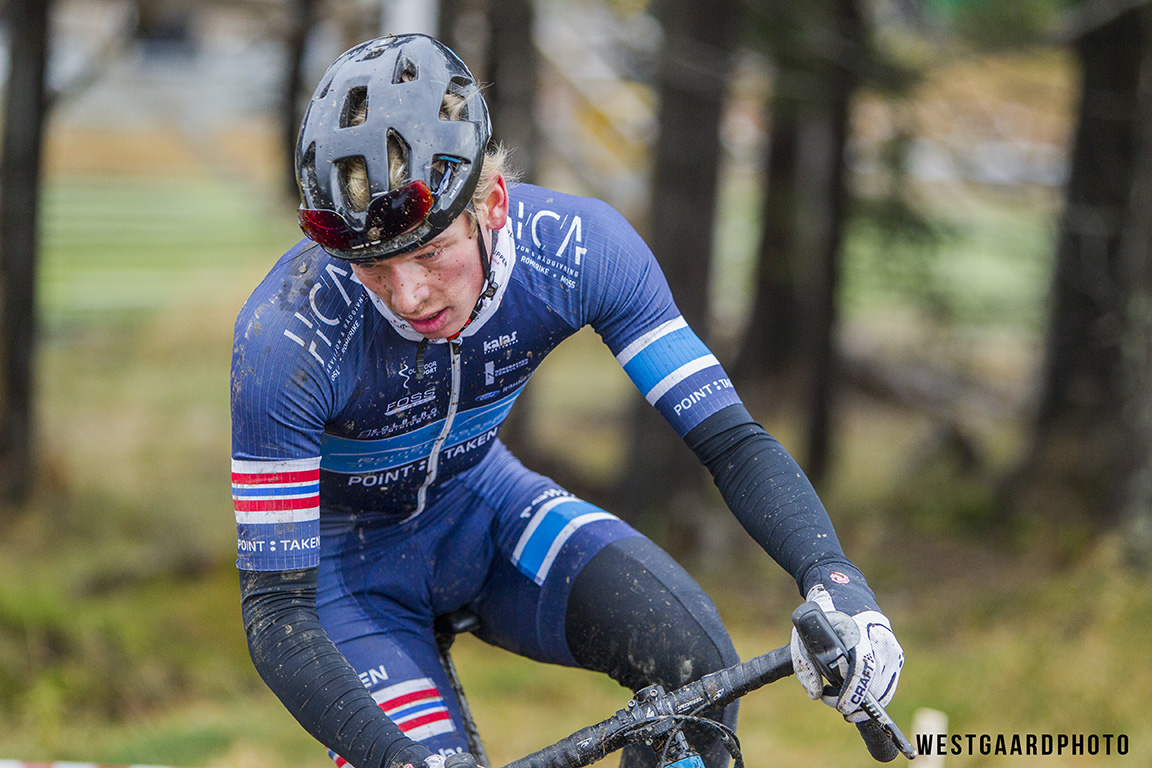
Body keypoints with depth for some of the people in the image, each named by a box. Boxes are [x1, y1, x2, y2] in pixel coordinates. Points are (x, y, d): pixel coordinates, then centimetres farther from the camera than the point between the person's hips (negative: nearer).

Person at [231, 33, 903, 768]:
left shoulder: (578, 246, -26)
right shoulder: (287, 336, -34)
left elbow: (732, 439, -23)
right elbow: (274, 609, -31)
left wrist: (834, 579, -41)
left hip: (481, 508, 3)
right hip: (349, 555, -2)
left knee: (690, 652, -24)